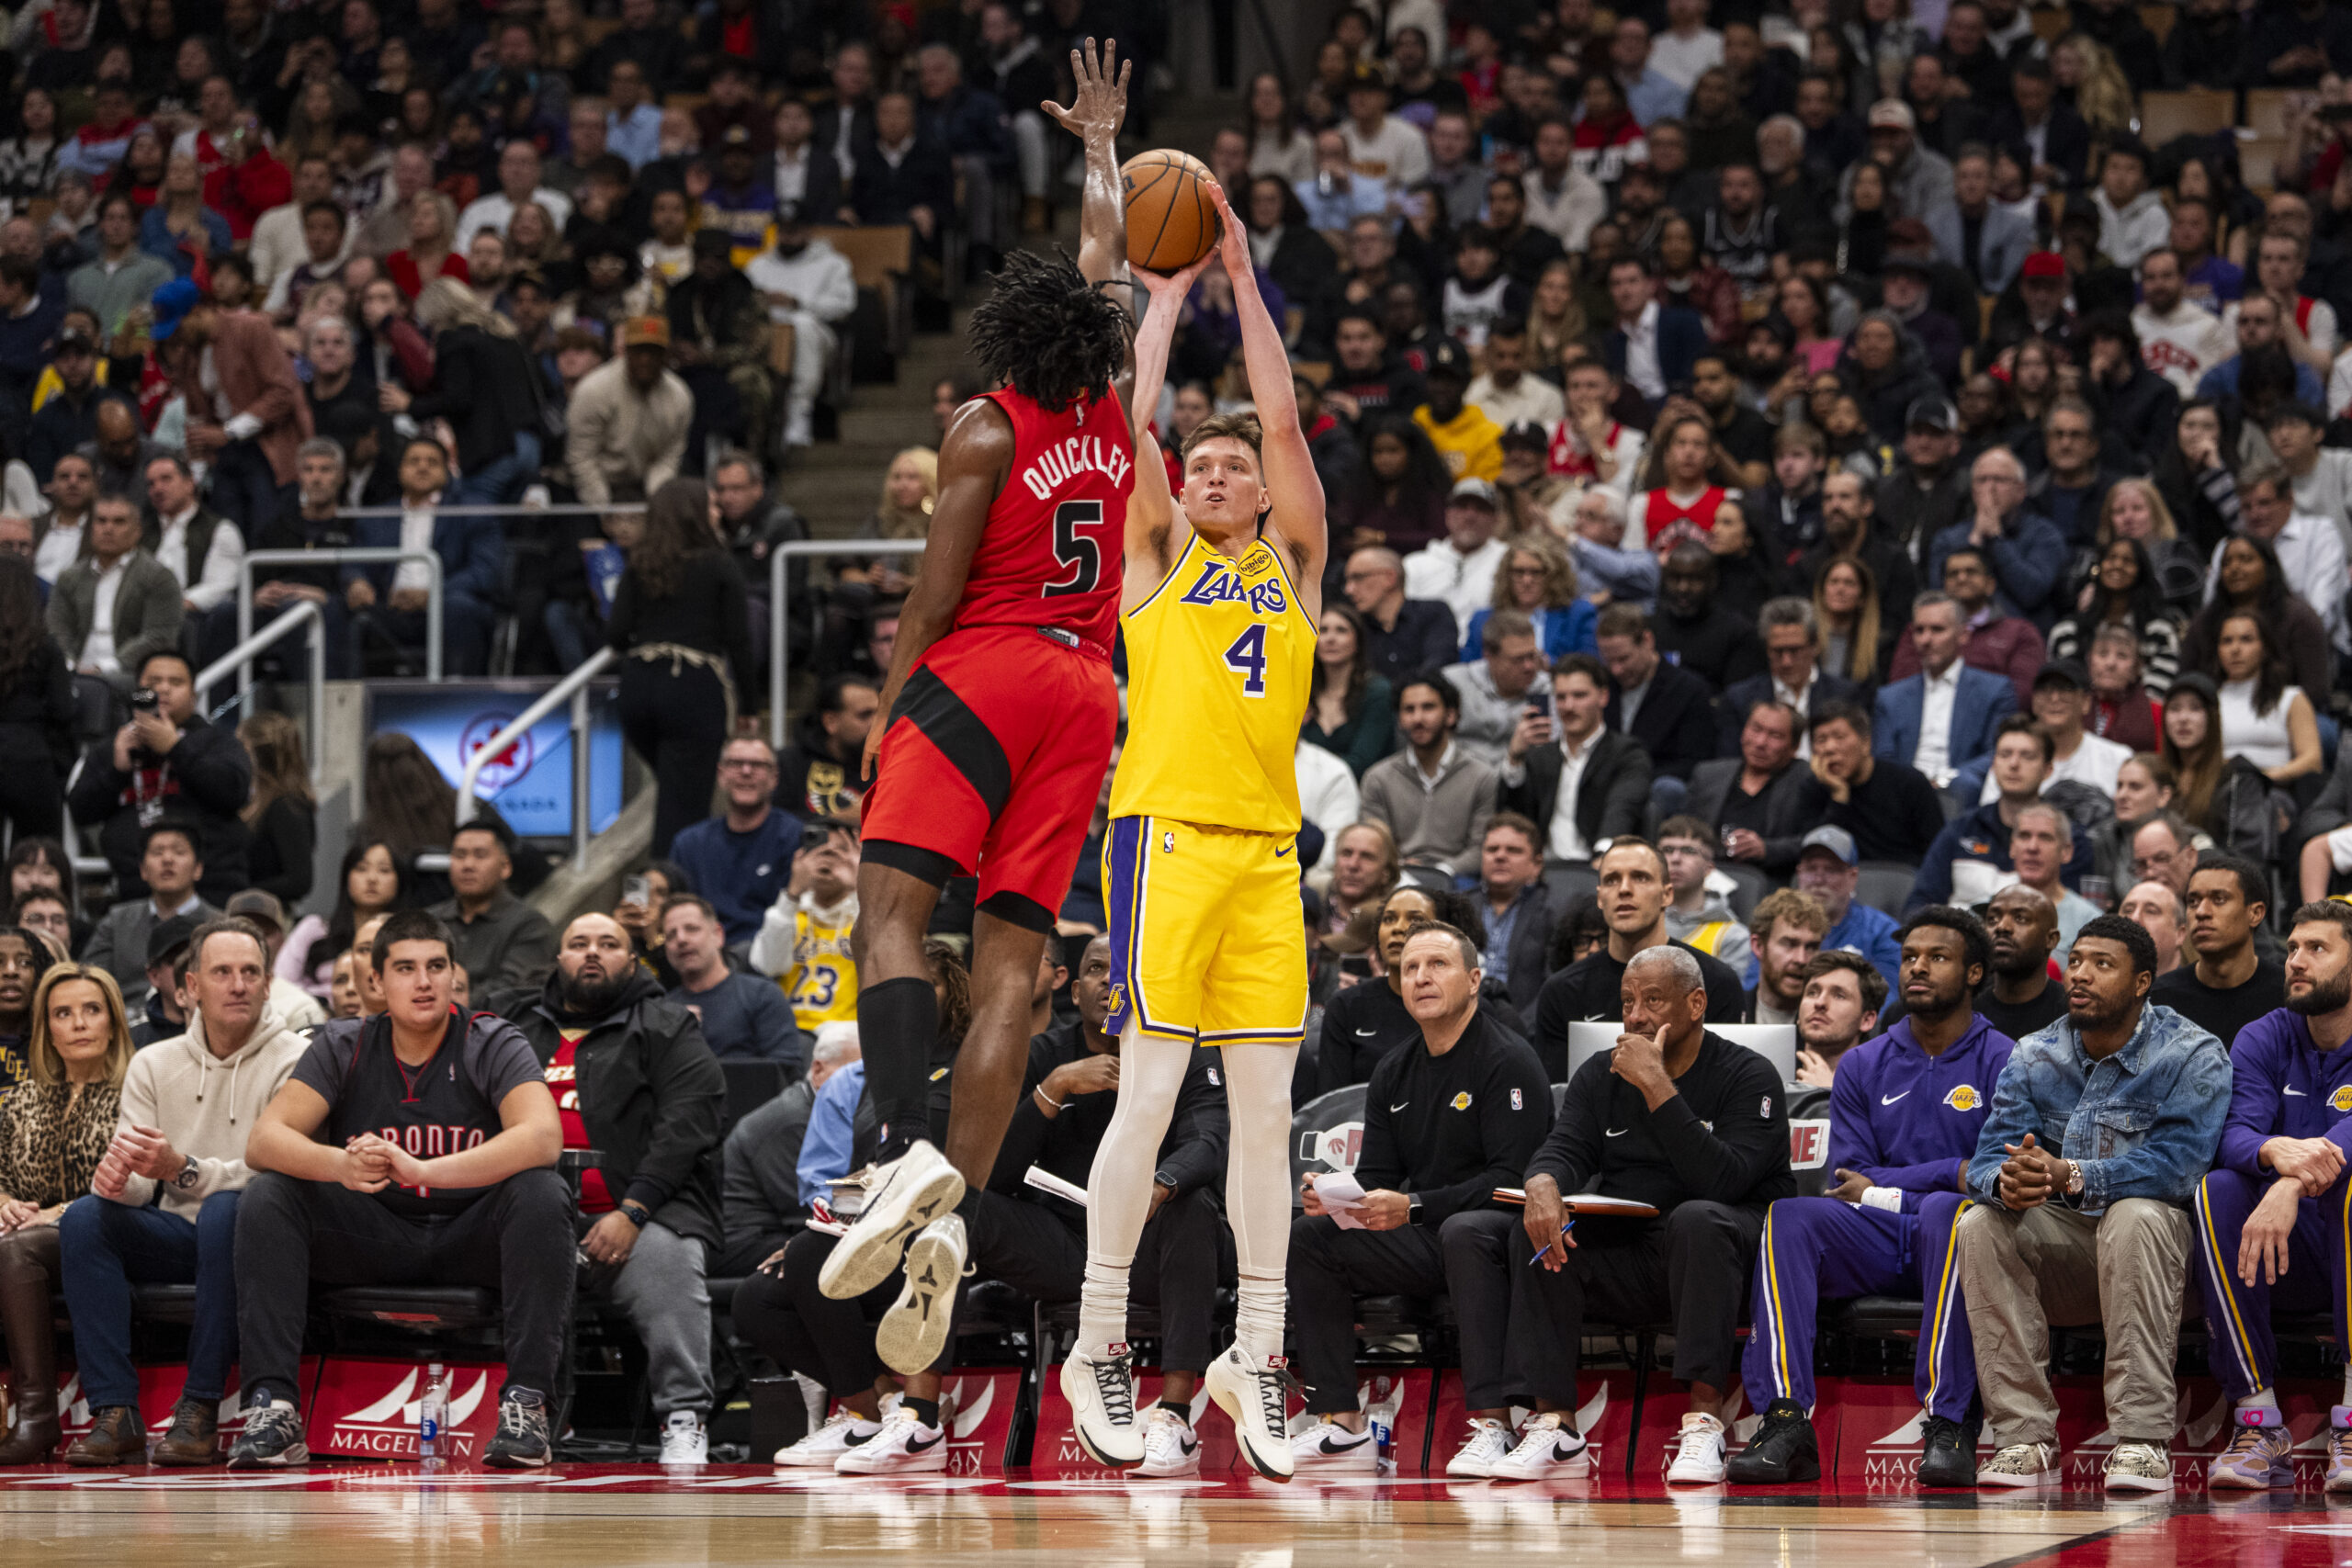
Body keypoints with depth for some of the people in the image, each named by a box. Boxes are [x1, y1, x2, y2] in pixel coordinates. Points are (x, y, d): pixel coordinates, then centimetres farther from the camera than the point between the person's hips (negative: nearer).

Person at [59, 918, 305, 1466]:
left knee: (225, 1210, -36)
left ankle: (200, 1410, -32)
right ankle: (116, 1415, -26)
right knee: (85, 1217, -21)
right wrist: (116, 1175, -24)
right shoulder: (154, 1065, 8)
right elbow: (134, 1185, 3)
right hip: (176, 1237, 4)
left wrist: (183, 1170, -34)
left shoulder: (292, 1060, -7)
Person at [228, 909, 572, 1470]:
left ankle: (526, 1402, -34)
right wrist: (341, 1164, -35)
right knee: (266, 1197, -20)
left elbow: (543, 1137, -27)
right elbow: (263, 1139, -12)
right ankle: (272, 1405, -29)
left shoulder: (493, 1045, -7)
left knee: (540, 1193, -31)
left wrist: (423, 1170, -38)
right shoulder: (343, 1047, 0)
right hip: (373, 1241, 2)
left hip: (470, 1239, -2)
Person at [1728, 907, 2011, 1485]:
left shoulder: (2002, 1062, 6)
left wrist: (1883, 1188, -5)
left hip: (1956, 1242, -3)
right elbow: (1850, 1181, 8)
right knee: (1790, 1215, -26)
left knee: (1945, 1211, -38)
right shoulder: (1863, 1066, 17)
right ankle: (1785, 1423, -37)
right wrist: (1955, 1173, -7)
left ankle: (1948, 1426, -41)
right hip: (1877, 1243, 3)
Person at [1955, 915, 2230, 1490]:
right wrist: (2007, 1181, -32)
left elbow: (2177, 1165, -23)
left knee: (2135, 1215, -37)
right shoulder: (2034, 1058, 5)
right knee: (1979, 1224, -23)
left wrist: (2070, 1175, -37)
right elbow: (1987, 1157, -4)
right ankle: (2025, 1437, -27)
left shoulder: (2192, 1056, -9)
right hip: (2061, 1248, 4)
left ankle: (2142, 1442, -39)